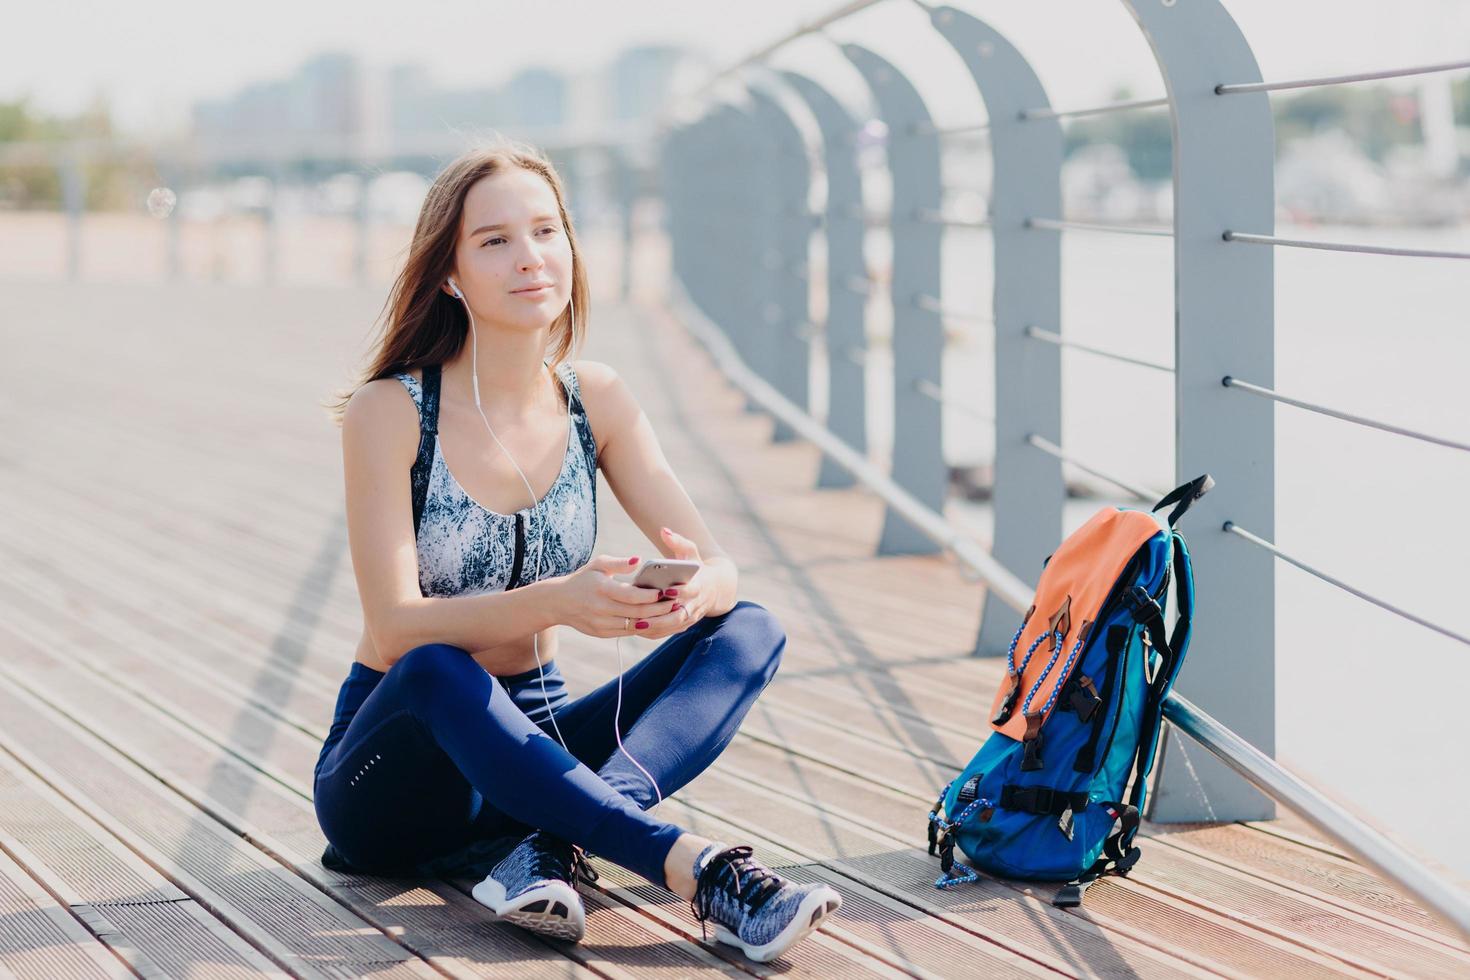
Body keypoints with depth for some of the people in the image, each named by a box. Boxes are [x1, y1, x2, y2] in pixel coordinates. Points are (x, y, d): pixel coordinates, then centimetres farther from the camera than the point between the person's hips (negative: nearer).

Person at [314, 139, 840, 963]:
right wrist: (556, 601, -40)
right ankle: (698, 871, -42)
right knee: (436, 674, -38)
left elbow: (722, 571, -6)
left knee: (751, 630, -15)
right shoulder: (391, 411, -13)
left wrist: (693, 589, -32)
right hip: (396, 760, -5)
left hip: (531, 746, 5)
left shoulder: (597, 402, 0)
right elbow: (396, 625, -23)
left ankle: (553, 846, -35)